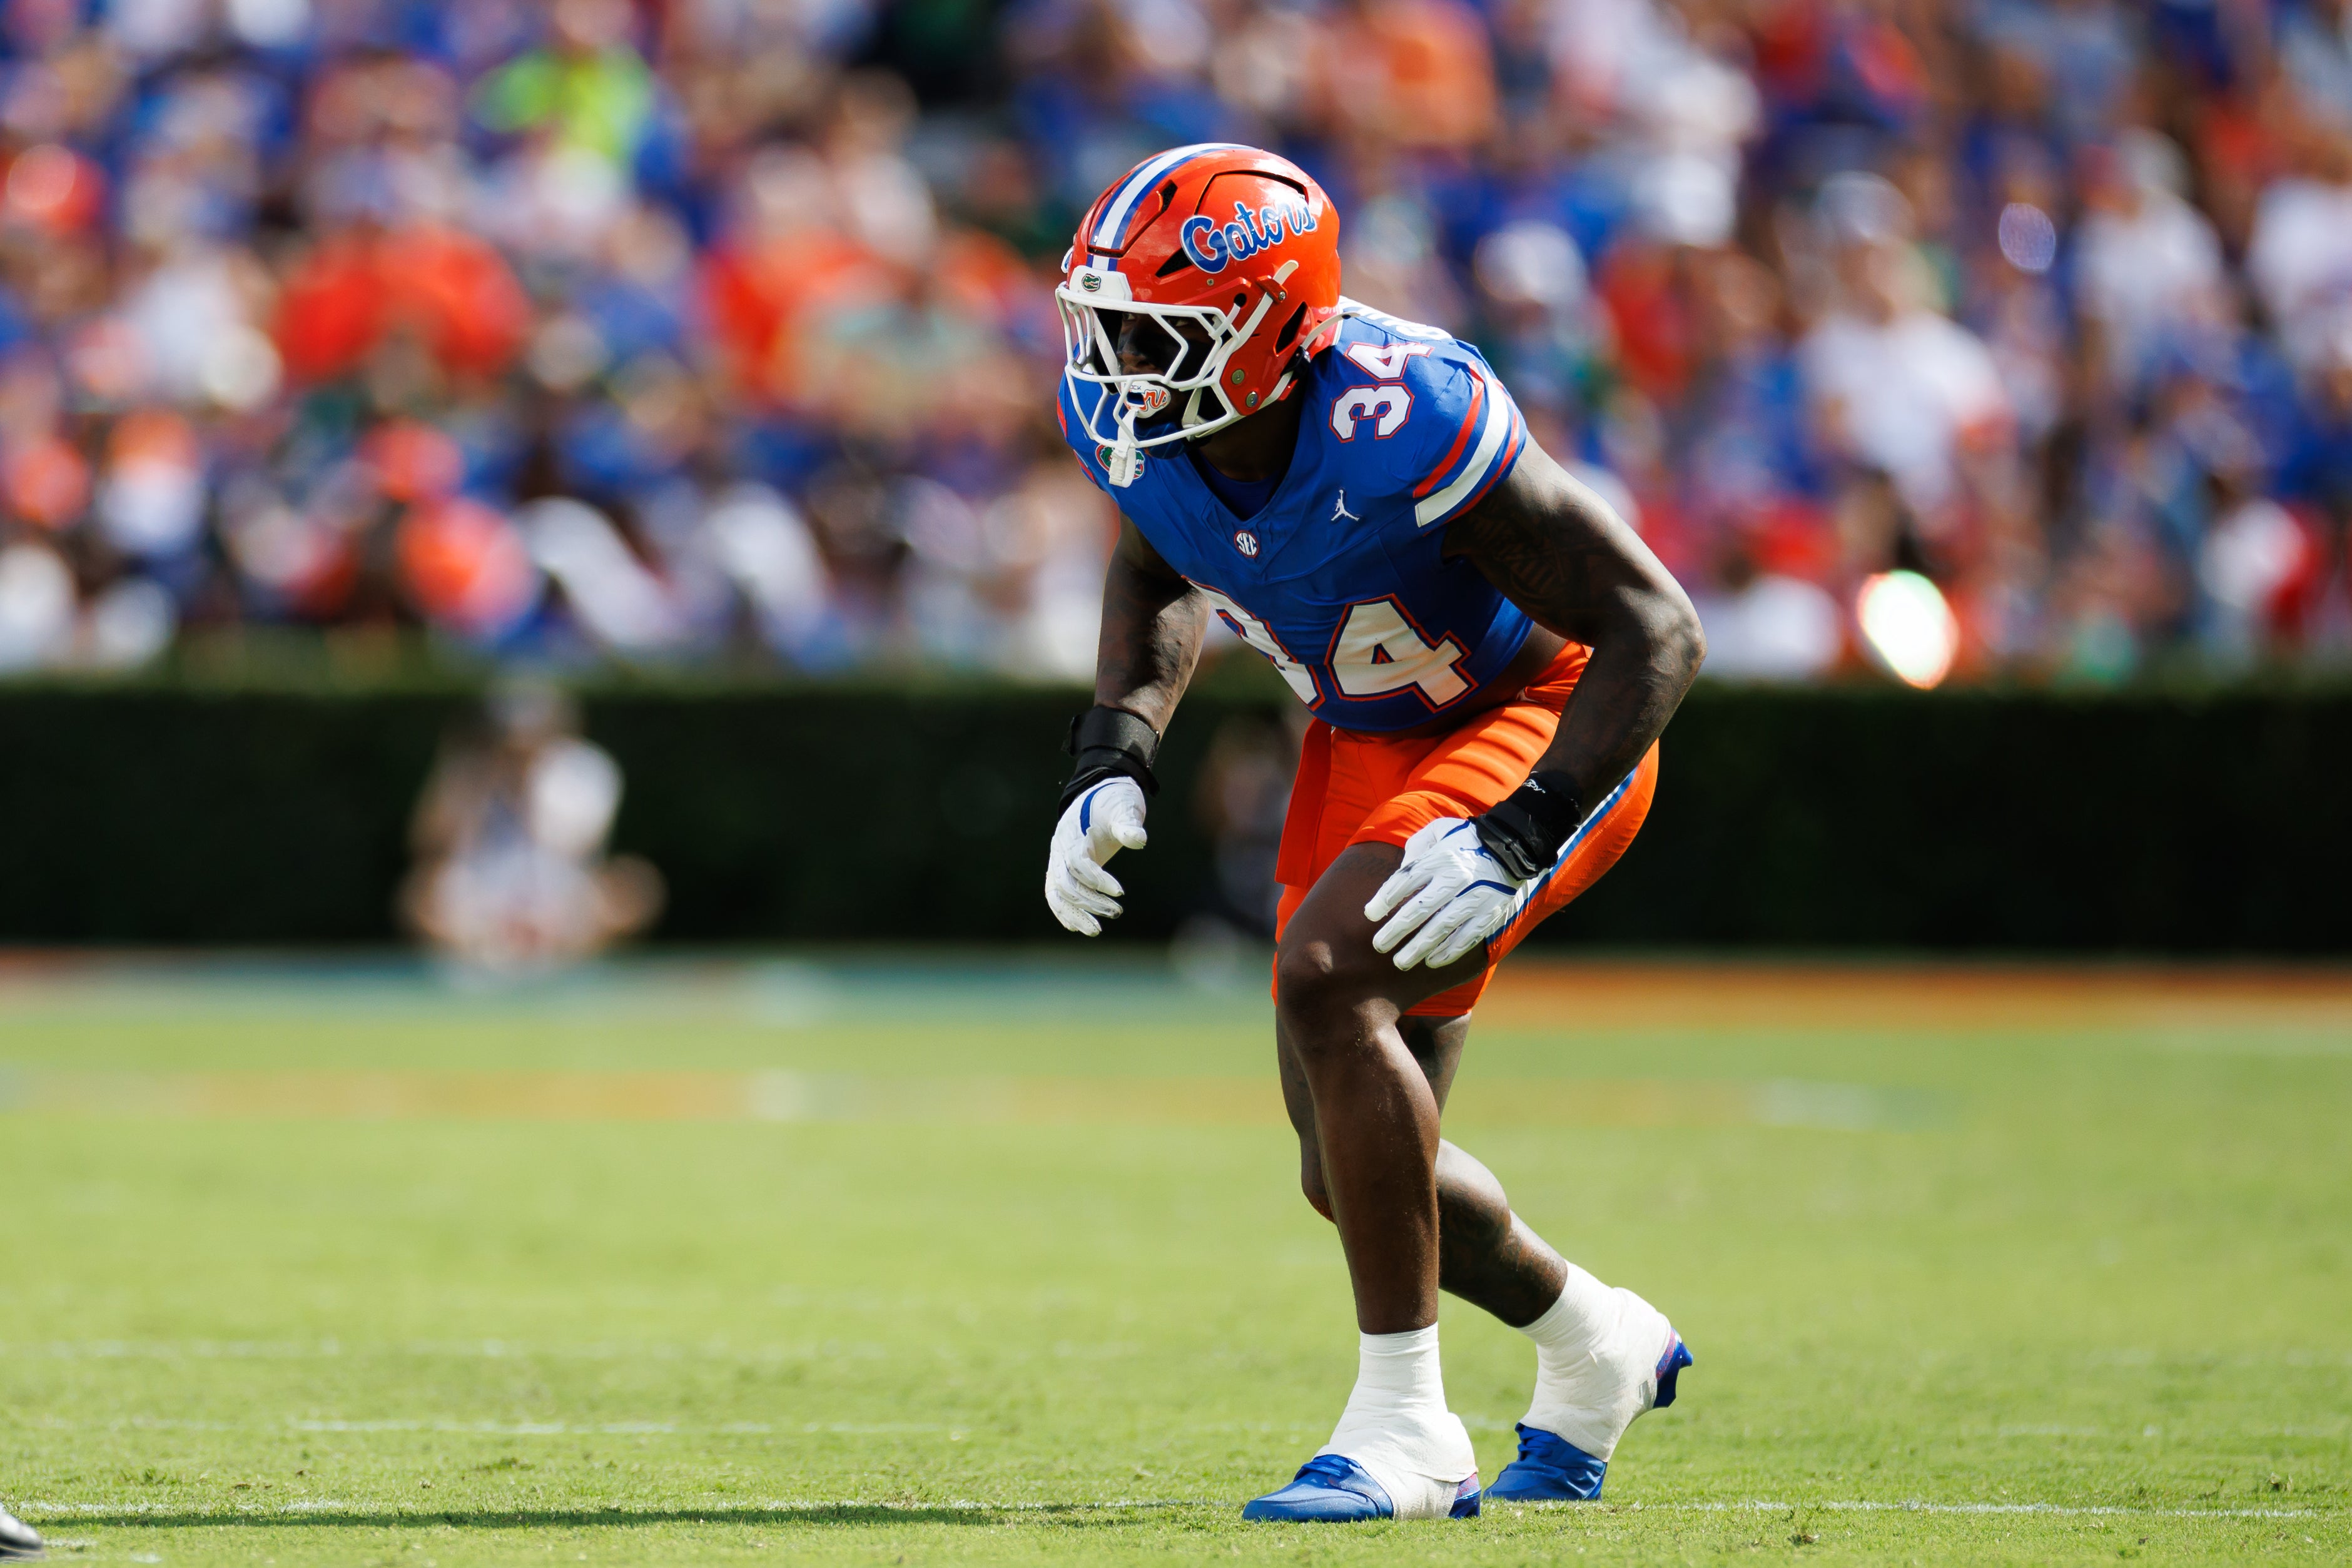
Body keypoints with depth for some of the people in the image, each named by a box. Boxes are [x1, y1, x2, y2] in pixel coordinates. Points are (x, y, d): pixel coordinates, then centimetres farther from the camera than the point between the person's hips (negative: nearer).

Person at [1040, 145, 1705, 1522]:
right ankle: (1594, 1348, 40)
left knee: (1329, 978, -31)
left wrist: (1515, 844, -35)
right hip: (1367, 739, 8)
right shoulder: (1133, 422, -15)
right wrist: (1113, 763, -4)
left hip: (1537, 722, -8)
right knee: (1356, 1175, 9)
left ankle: (1405, 1422, -21)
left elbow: (1658, 631, -28)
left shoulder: (1405, 427, -35)